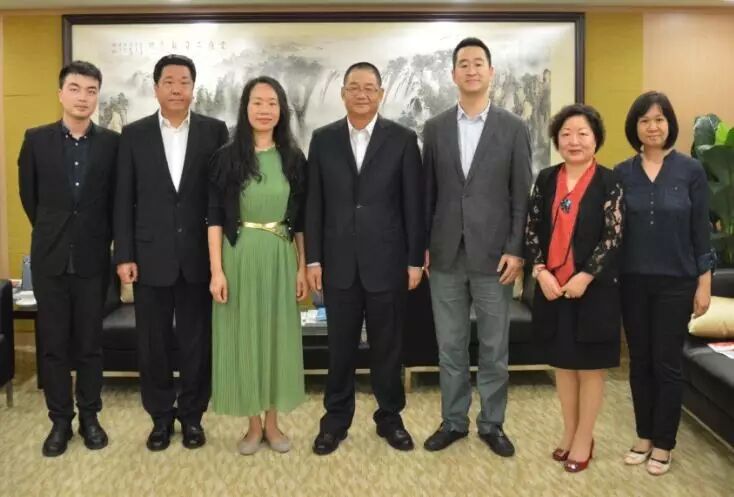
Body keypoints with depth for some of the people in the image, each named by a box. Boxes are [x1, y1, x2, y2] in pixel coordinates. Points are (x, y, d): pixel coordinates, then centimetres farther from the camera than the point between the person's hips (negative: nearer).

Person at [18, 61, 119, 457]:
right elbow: (28, 196, 10)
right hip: (50, 258, 1)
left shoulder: (112, 143, 0)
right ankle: (60, 420, 19)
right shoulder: (36, 139, 2)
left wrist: (101, 239, 8)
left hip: (93, 258, -1)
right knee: (53, 344, 7)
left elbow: (118, 200, 6)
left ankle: (89, 416, 22)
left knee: (90, 343, 8)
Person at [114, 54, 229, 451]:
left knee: (197, 341, 8)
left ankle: (192, 415, 25)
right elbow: (124, 199, 2)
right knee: (153, 342, 9)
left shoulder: (215, 131, 2)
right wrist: (124, 255, -4)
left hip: (199, 255, 0)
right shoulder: (134, 134, 4)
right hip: (150, 255, 1)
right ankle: (161, 416, 26)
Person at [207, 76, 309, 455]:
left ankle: (273, 422, 24)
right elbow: (214, 217, -4)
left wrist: (303, 268, 2)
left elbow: (301, 220, 7)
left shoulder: (293, 159, 5)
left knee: (278, 335, 8)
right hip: (240, 258, -2)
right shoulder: (227, 156, -1)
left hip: (280, 259, 2)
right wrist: (217, 270, -11)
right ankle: (253, 425, 21)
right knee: (244, 336, 5)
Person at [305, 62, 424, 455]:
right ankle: (335, 420, 26)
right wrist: (313, 259, 0)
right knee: (340, 346, 11)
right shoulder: (323, 139, 4)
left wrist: (415, 259, -3)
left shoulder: (403, 139, 0)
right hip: (339, 262, 1)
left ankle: (389, 417, 28)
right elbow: (314, 203, 3)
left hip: (387, 261, -1)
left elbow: (413, 204, -1)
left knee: (387, 345, 11)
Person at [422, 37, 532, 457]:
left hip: (494, 255, -2)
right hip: (446, 255, 2)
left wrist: (516, 250, -9)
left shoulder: (514, 128, 1)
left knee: (494, 347, 8)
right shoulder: (435, 128, 7)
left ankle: (492, 423, 24)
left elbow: (523, 196, -2)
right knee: (450, 346, 10)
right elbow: (428, 192, 8)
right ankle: (454, 421, 25)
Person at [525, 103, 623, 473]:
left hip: (594, 288, -3)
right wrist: (541, 272, -9)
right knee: (563, 363, 14)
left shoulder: (608, 182, -5)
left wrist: (584, 277, -18)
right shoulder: (546, 179, 6)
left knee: (590, 365, 8)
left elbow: (613, 237, -10)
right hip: (552, 287, 4)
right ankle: (569, 431, 30)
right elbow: (532, 230, 4)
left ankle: (584, 438, 22)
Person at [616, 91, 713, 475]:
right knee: (639, 362, 11)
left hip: (675, 282, -2)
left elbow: (700, 230, -2)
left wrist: (704, 282, -5)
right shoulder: (622, 173, 1)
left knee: (667, 364, 5)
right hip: (633, 281, 2)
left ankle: (663, 444, 20)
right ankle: (644, 436, 27)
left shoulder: (691, 170, -3)